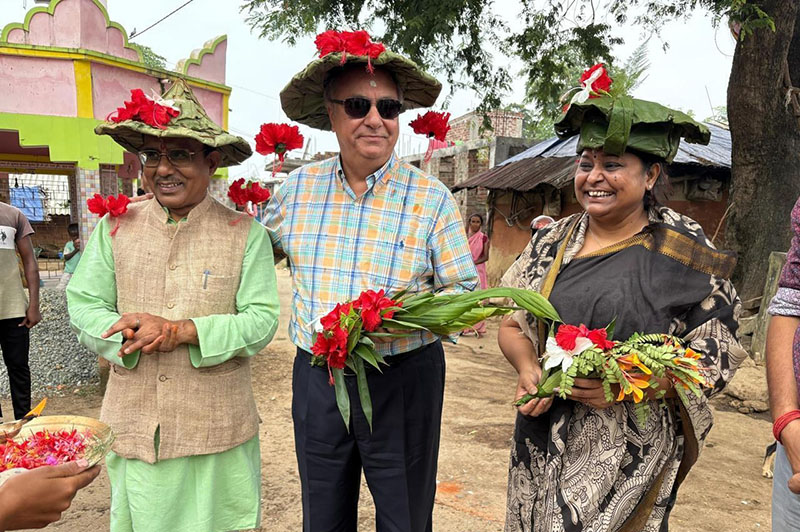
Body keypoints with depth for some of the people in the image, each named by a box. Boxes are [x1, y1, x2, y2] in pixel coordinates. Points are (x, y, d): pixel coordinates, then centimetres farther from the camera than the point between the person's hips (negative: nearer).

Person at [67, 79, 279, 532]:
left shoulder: (245, 233, -4)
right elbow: (83, 305, 3)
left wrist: (183, 331, -21)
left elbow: (262, 320, -9)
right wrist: (133, 332, -18)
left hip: (217, 429, -2)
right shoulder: (115, 226, 4)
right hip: (134, 425, 2)